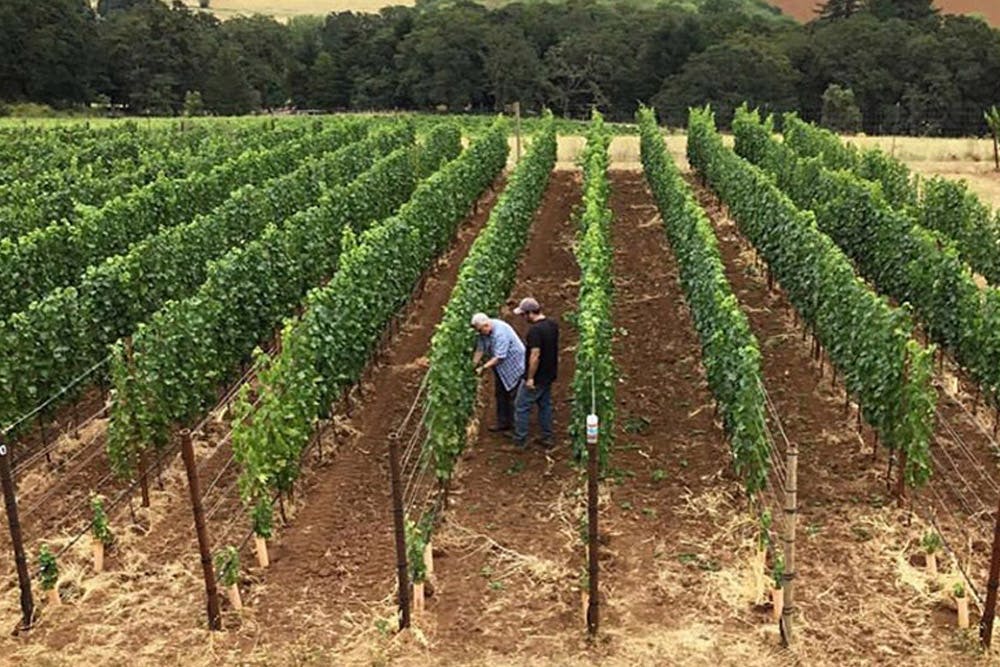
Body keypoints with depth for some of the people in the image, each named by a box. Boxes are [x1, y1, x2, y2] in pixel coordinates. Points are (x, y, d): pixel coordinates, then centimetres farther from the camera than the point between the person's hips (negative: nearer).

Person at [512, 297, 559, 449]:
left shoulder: (535, 330, -25)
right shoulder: (553, 325, 3)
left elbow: (535, 355, -27)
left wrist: (530, 378, -20)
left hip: (537, 377, -9)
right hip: (549, 374, 9)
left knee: (521, 406, 4)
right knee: (545, 405, 18)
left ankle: (519, 441, 11)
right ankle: (547, 439, 25)